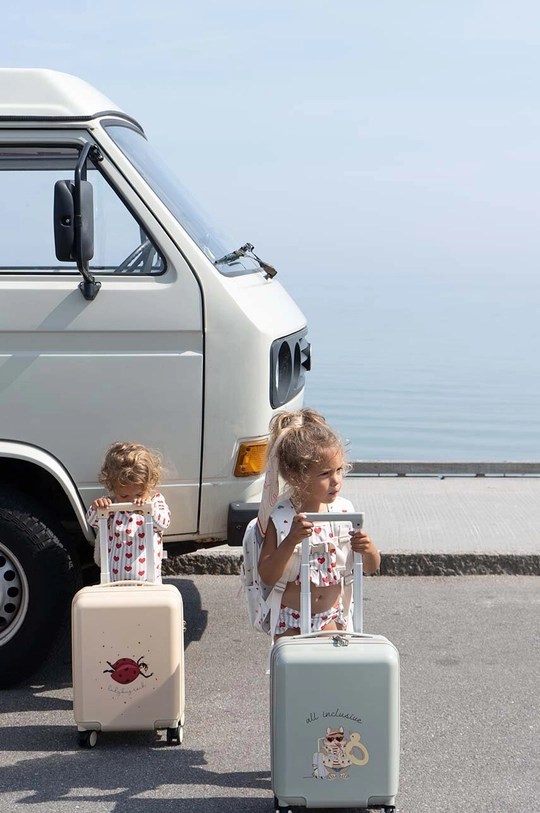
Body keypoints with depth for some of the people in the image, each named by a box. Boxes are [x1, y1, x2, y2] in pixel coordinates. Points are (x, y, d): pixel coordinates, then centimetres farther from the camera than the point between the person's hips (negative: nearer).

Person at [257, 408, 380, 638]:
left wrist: (367, 548, -20)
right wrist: (290, 541, -33)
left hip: (332, 617, 3)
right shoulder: (281, 517, -17)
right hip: (290, 620, -3)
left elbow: (371, 567, 4)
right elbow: (267, 577, -20)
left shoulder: (343, 510, -5)